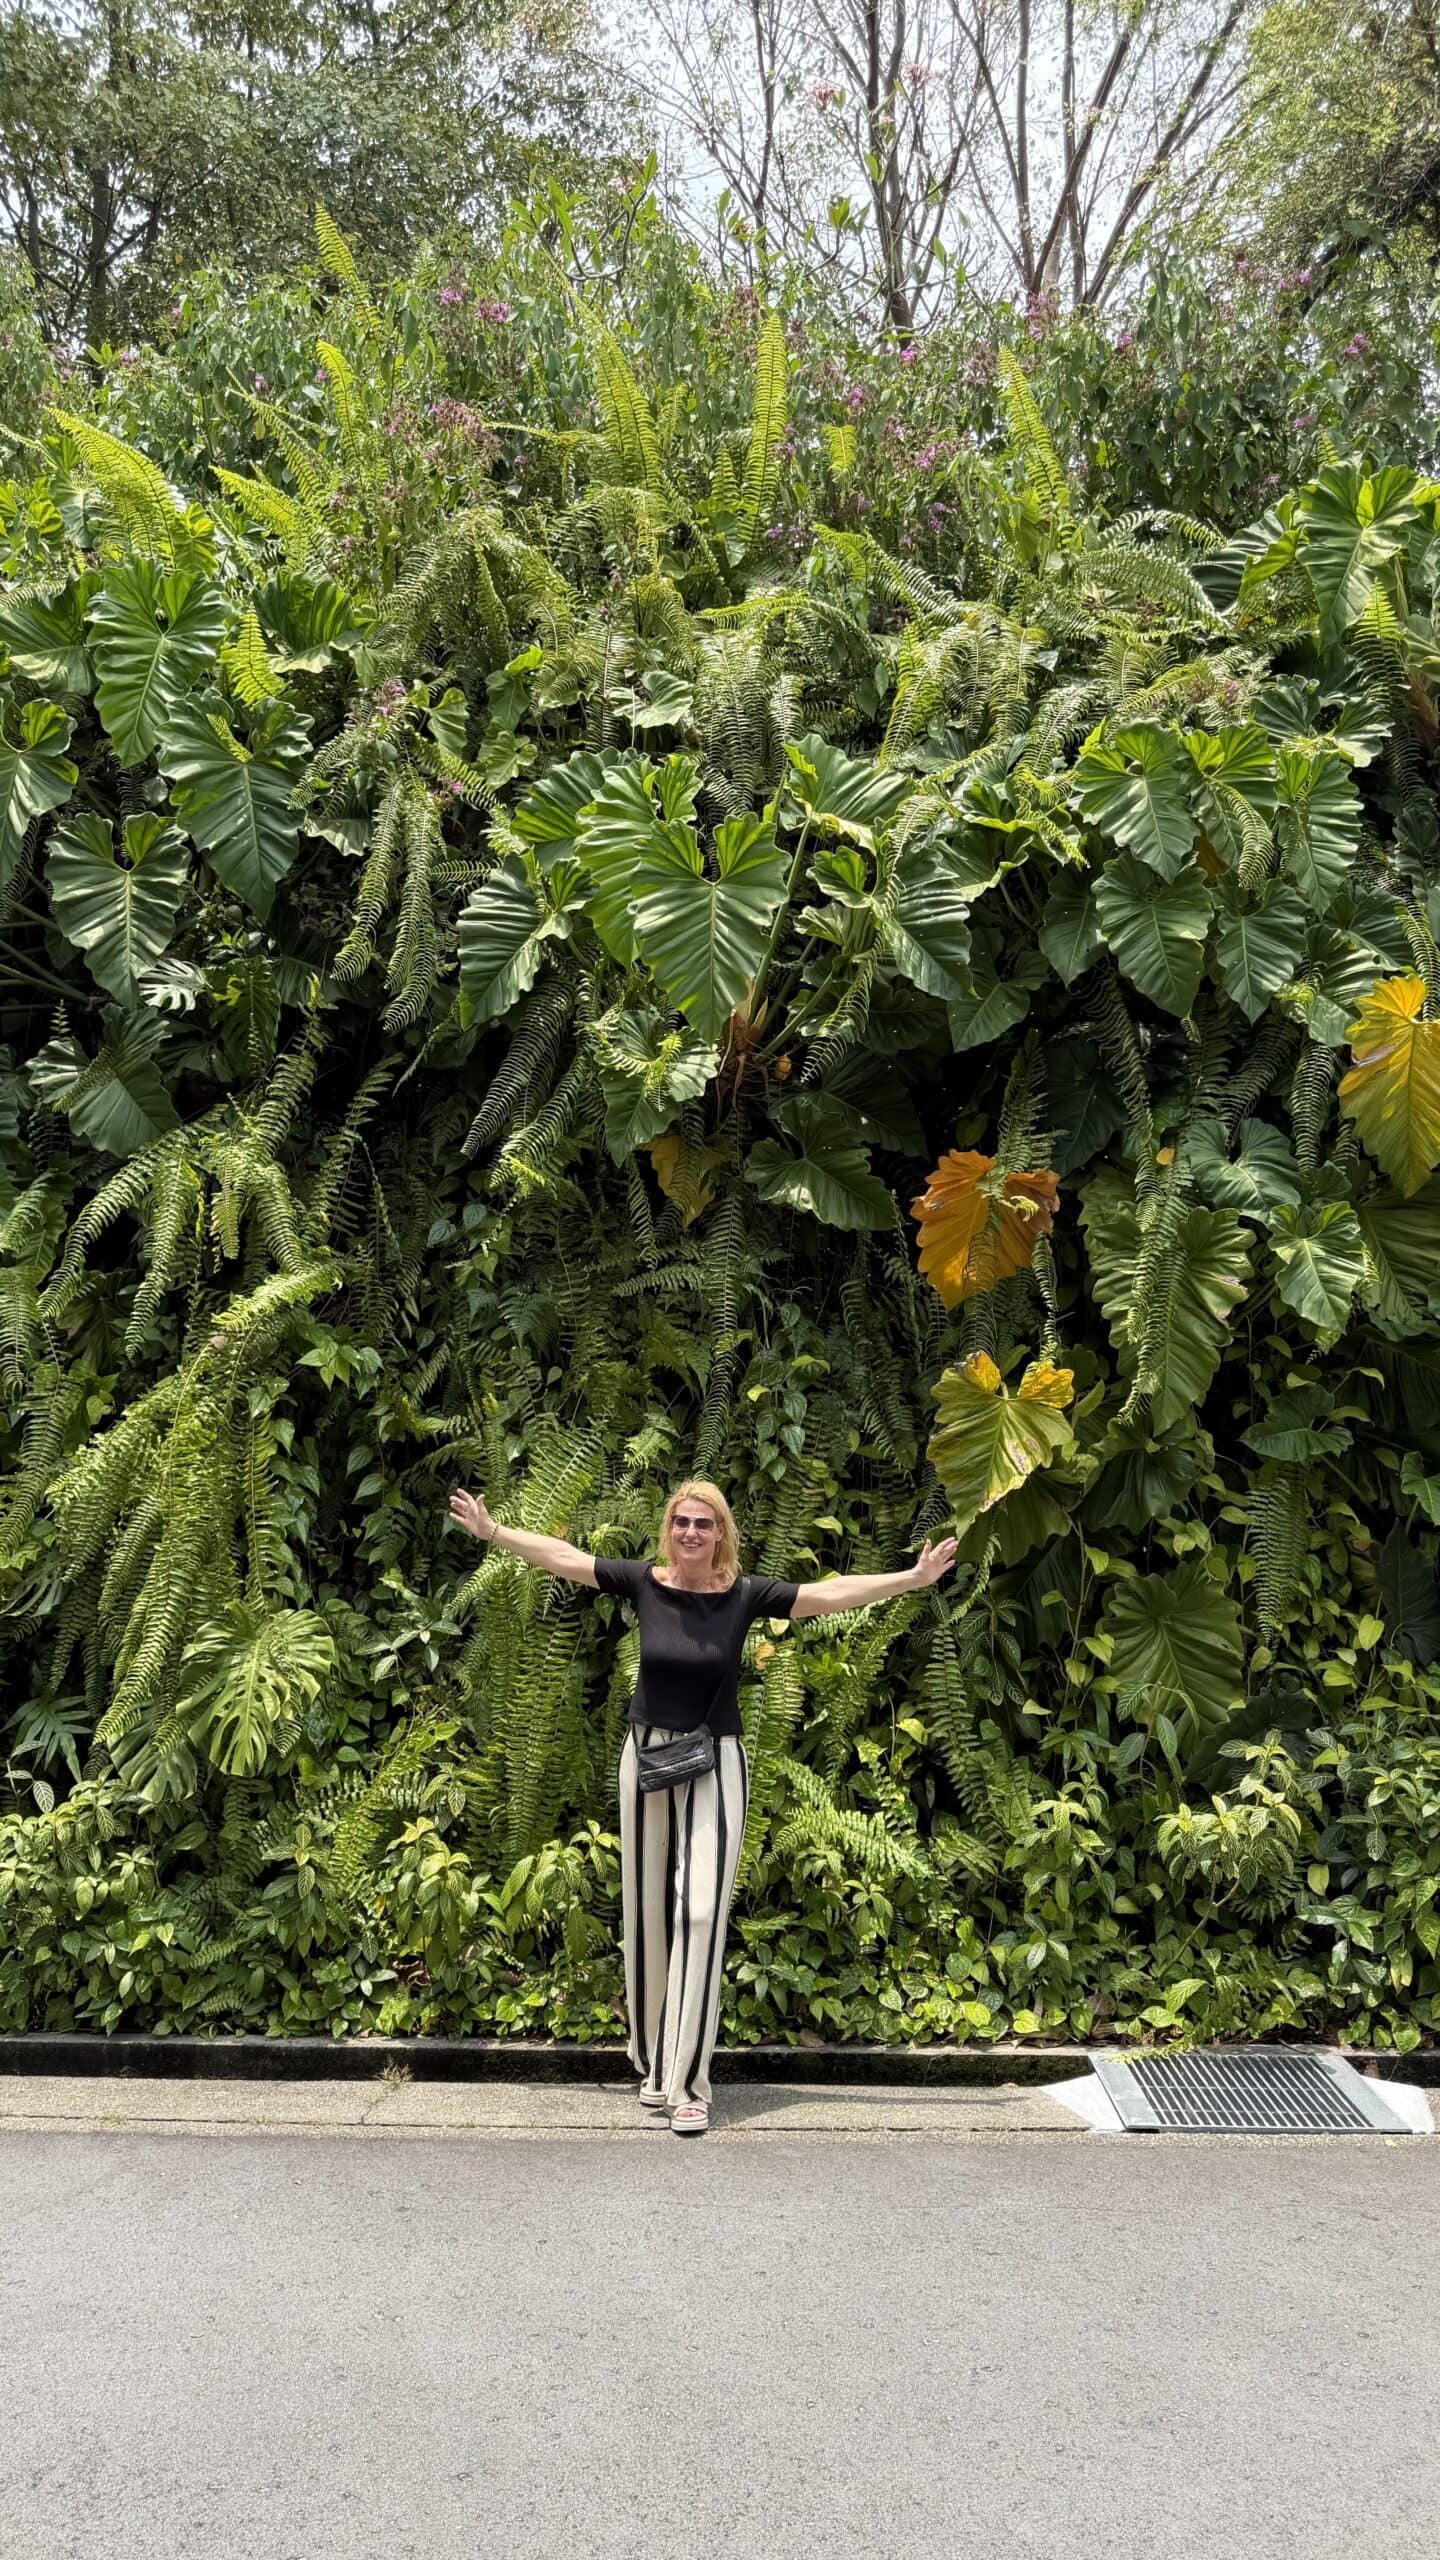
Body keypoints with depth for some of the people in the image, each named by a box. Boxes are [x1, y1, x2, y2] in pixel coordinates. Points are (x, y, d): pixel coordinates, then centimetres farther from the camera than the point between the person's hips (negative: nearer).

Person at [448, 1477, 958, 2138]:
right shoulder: (643, 1582, -3)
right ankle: (653, 2062, 21)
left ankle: (687, 2083, -6)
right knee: (647, 1914, 7)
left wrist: (912, 1579, -11)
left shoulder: (744, 1594, -7)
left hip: (714, 1766, -2)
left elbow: (831, 1593, -7)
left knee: (699, 1913, -9)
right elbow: (562, 1557, 3)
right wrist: (491, 1531, 4)